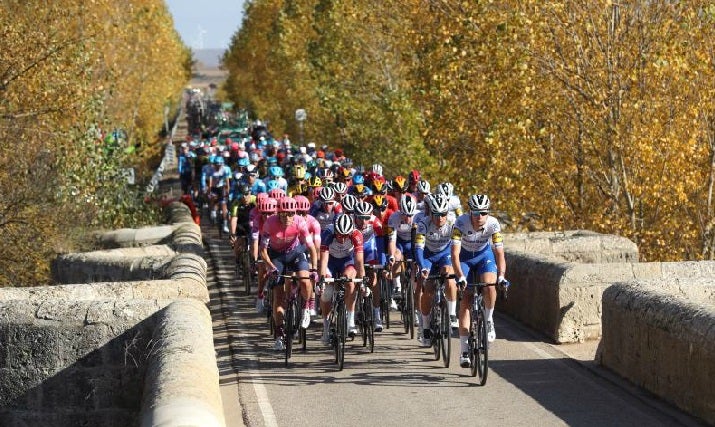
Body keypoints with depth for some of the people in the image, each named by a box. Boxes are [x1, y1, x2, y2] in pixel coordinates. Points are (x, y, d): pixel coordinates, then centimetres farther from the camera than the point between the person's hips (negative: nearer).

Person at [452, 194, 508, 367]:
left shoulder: (493, 224, -26)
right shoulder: (461, 223, -31)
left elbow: (499, 253, -27)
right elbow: (455, 253, -35)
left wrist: (501, 276, -43)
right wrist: (460, 277, -48)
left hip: (484, 255, 1)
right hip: (465, 257, -1)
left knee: (489, 286, -30)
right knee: (465, 301, -9)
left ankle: (489, 321, -2)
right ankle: (464, 350, -5)